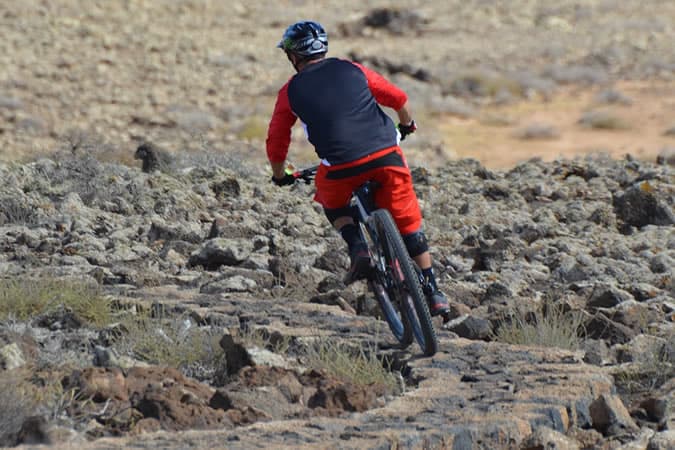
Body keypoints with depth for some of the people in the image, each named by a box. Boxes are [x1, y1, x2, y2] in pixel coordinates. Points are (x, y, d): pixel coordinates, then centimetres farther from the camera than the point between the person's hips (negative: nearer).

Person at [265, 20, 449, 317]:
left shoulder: (291, 91, 11)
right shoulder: (352, 70, 16)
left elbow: (276, 141, 17)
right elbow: (398, 98, 22)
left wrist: (280, 177, 35)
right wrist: (407, 125, 43)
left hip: (341, 167, -1)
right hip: (386, 156, 1)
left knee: (332, 202, 31)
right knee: (408, 222, 17)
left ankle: (357, 248, 6)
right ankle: (432, 292, 15)